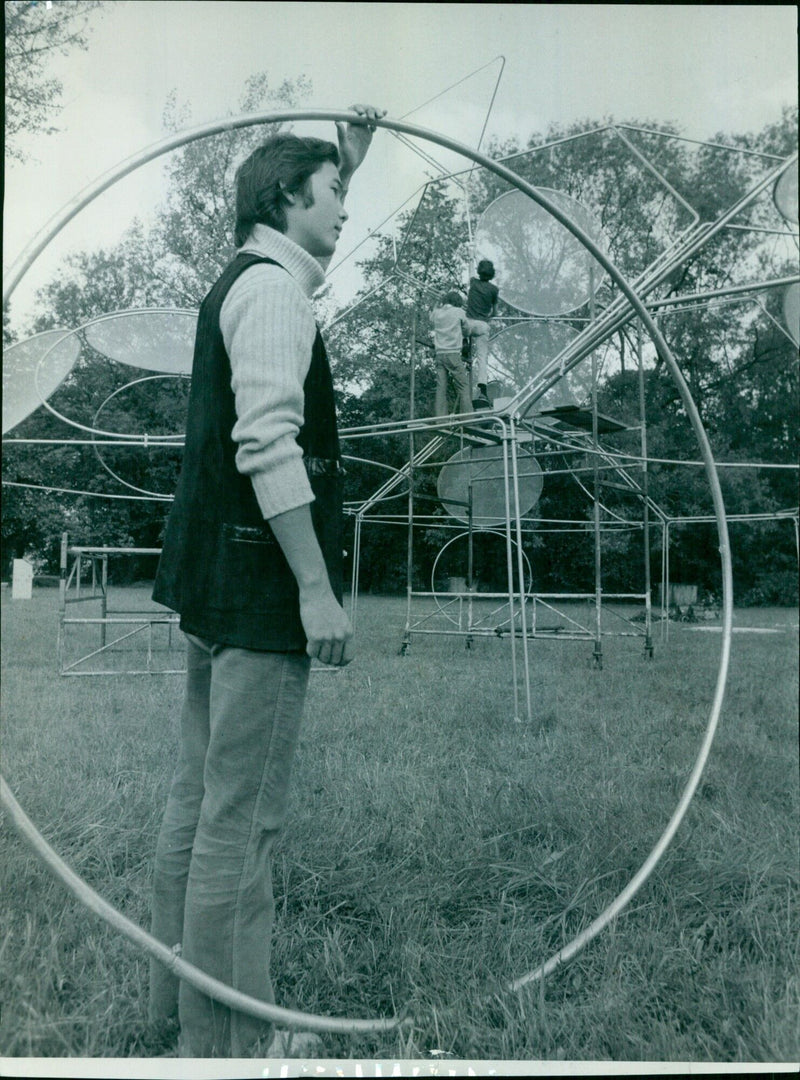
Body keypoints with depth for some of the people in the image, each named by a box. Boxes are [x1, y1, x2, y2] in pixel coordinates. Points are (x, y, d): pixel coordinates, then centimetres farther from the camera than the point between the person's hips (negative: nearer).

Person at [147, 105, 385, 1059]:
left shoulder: (246, 278, 21)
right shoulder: (271, 287, -9)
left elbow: (312, 229, 45)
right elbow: (268, 447, -20)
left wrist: (350, 156, 40)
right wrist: (317, 588, -21)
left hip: (217, 585, 10)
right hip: (261, 584, -10)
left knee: (199, 801, 16)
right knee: (241, 818, -3)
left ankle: (178, 1007, 31)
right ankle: (225, 1042, 11)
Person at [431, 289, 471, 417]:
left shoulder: (437, 312, 12)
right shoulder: (459, 312, 3)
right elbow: (467, 330, 13)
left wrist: (440, 301, 34)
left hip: (439, 353, 4)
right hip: (453, 353, -4)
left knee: (441, 387, 0)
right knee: (463, 386, -2)